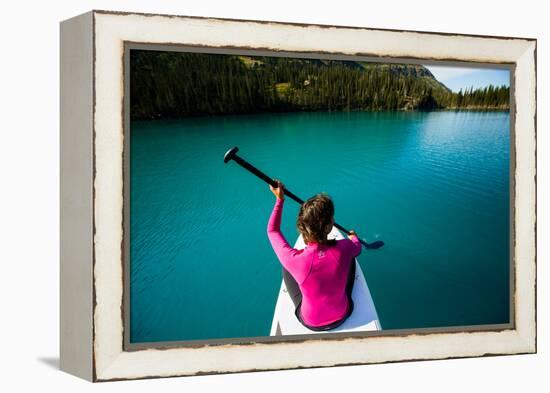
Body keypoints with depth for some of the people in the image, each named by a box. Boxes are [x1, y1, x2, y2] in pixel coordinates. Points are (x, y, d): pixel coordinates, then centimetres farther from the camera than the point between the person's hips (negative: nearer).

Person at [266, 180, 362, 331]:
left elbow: (272, 230, -11)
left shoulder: (294, 259, -34)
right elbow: (358, 247, 0)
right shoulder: (345, 248, -30)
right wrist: (353, 237, 23)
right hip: (342, 316, 1)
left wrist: (279, 200, -1)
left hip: (310, 322, -1)